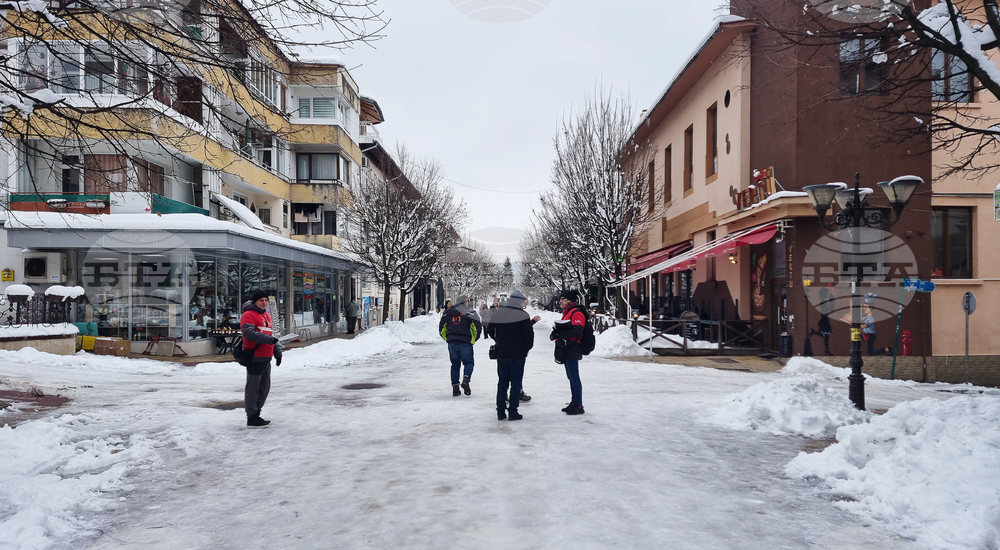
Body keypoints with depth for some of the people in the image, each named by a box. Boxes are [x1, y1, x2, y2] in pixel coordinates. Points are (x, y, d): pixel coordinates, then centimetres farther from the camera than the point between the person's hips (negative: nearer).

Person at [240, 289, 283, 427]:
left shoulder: (266, 315, 20)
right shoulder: (248, 315, -9)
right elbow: (249, 333, -23)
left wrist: (277, 352, 21)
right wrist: (269, 339, -26)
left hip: (266, 358, 9)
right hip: (255, 358, -9)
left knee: (265, 388, 15)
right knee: (253, 388, -3)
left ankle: (256, 413, 26)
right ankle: (252, 418, 4)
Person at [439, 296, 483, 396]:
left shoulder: (448, 313, 10)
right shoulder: (470, 313, -2)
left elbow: (441, 328, 14)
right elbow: (477, 328, -6)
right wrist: (473, 340, 7)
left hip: (452, 343, 4)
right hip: (465, 343, -4)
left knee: (455, 365, 13)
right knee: (469, 362, 9)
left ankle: (455, 387, 9)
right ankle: (466, 379, -16)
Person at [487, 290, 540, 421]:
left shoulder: (497, 313, 4)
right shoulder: (522, 315, -13)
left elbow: (490, 331, 12)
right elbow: (529, 334, -11)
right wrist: (527, 348, 6)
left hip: (501, 354, 5)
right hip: (517, 355, -5)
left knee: (502, 383, 13)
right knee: (516, 384, 4)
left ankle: (500, 412, 14)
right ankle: (512, 412, 5)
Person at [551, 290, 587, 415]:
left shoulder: (576, 313, -13)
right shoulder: (567, 313, 20)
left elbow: (577, 331, -24)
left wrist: (560, 334, -20)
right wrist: (556, 333, 3)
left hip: (572, 351, -10)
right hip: (566, 350, 10)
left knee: (574, 377, -8)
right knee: (571, 377, 14)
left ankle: (578, 406, -4)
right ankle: (574, 403, 21)